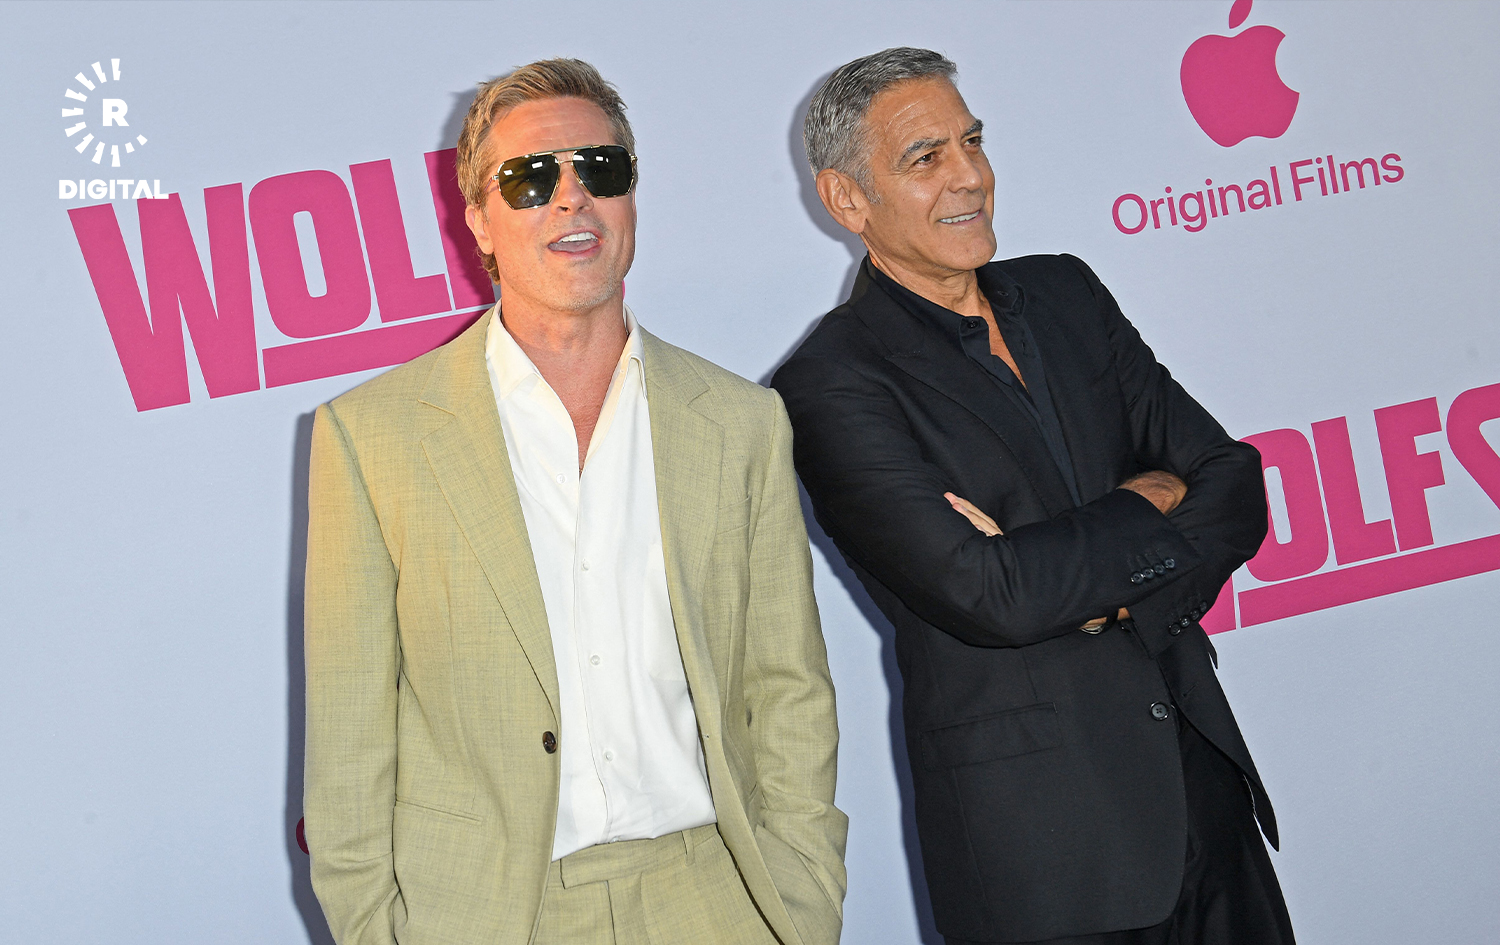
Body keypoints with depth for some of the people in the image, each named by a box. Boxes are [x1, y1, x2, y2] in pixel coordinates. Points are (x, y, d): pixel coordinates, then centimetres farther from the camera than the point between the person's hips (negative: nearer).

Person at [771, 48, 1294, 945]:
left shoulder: (1066, 292, 9)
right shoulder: (834, 384, -12)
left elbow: (1235, 490, 4)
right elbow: (988, 595, -21)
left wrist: (1092, 588, -13)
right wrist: (1148, 505, -6)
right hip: (1036, 830, -6)